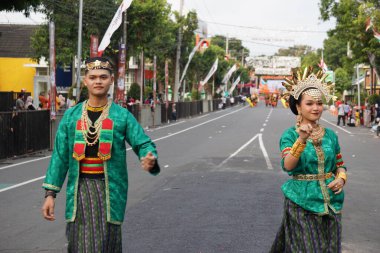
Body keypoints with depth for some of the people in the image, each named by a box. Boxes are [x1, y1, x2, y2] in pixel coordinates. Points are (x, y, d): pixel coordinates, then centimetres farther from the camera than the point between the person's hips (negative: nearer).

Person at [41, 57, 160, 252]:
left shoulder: (122, 115, 2)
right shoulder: (71, 116, 7)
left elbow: (143, 143, -4)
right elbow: (60, 156, 7)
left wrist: (150, 159, -28)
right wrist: (50, 193, 3)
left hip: (109, 190, -1)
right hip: (79, 189, 2)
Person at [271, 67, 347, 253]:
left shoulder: (331, 135, 6)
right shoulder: (290, 135, -7)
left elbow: (340, 166, 16)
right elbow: (287, 165, -23)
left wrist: (341, 179, -6)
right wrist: (302, 139, -35)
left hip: (331, 204, 4)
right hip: (302, 204, -4)